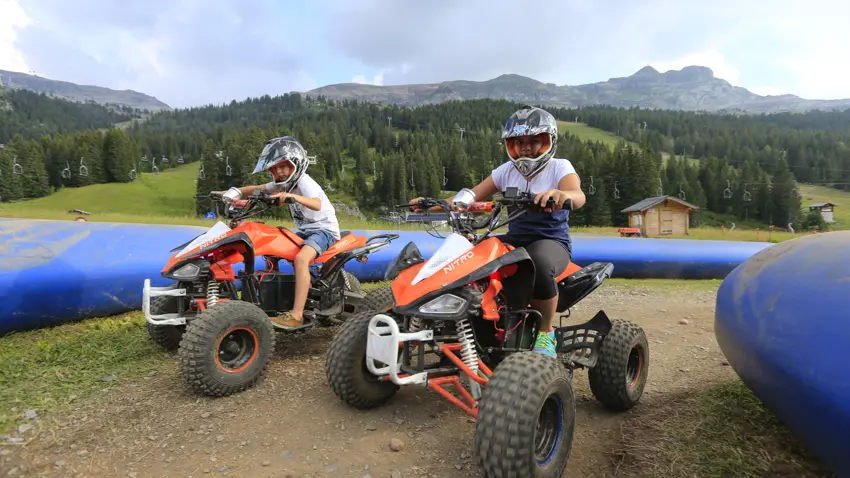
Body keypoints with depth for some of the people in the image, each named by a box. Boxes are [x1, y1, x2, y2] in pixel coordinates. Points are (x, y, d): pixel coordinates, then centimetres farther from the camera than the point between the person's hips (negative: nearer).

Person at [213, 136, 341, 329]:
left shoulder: (304, 181, -17)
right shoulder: (283, 183, 10)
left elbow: (317, 204, -36)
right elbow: (255, 189, 13)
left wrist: (293, 196, -51)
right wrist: (230, 192, -1)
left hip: (325, 229, -10)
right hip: (304, 230, 10)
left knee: (301, 258, -34)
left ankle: (296, 315, -37)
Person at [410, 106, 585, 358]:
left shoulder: (559, 167, -4)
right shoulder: (507, 170, 9)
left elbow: (579, 196, -25)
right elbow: (472, 195, 5)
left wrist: (560, 194, -51)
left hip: (552, 242, -5)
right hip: (515, 240, 5)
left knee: (540, 262, -41)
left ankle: (545, 333, -15)